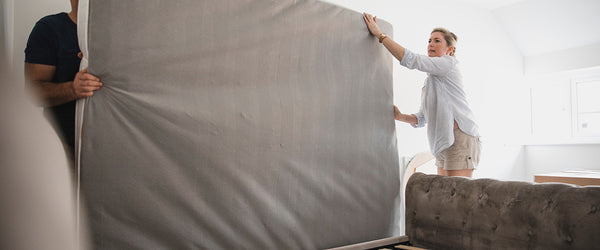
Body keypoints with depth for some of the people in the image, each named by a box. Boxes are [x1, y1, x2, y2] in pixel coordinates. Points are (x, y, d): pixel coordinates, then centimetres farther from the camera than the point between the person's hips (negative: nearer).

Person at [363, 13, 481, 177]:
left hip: (460, 138, -9)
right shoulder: (429, 81, 24)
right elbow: (422, 119, 21)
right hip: (444, 144, 9)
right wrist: (400, 117, 0)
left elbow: (410, 60, -15)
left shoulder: (449, 63, -1)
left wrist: (379, 34, -13)